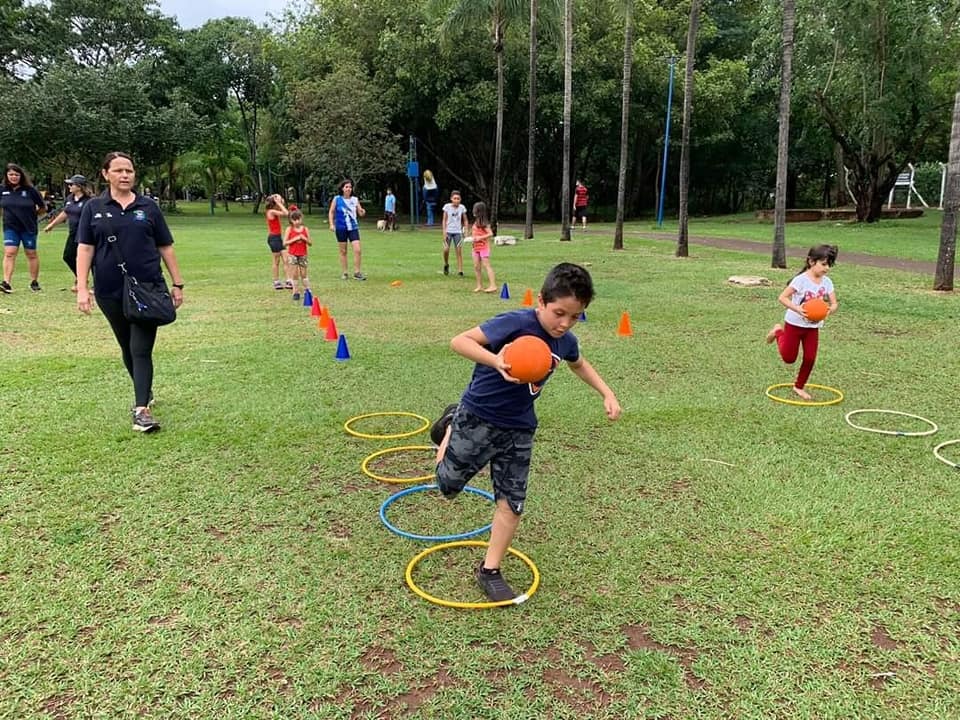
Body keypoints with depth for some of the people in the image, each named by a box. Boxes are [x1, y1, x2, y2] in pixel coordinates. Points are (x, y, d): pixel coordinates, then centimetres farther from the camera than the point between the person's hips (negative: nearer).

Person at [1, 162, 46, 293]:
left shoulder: (30, 190, -8)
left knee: (31, 254, 10)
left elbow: (43, 208, 1)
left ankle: (34, 282, 23)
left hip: (28, 228, -1)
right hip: (10, 227, 1)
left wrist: (31, 214, 3)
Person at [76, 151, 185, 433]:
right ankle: (145, 390, 37)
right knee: (128, 349, 15)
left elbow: (165, 247, 8)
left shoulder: (148, 207, 5)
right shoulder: (94, 208, 4)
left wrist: (177, 284, 5)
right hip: (111, 292, 2)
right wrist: (82, 288, -7)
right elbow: (85, 249, 1)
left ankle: (141, 410, -10)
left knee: (141, 350, -8)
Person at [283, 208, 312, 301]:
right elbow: (284, 243, -8)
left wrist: (304, 239, -15)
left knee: (303, 274, 4)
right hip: (292, 255, -1)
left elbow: (310, 243, 4)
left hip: (303, 255, 1)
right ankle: (296, 292, 9)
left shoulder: (305, 229, 1)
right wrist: (295, 239, -16)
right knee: (294, 274, 1)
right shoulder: (289, 229, -3)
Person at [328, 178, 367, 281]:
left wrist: (363, 212, -18)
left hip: (353, 227, 1)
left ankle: (357, 273, 0)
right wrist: (331, 224, -4)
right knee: (343, 251, 7)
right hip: (341, 228, -1)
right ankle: (344, 273, 17)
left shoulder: (355, 199, 3)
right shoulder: (337, 199, -2)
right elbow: (331, 212, 4)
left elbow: (360, 213, 5)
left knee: (357, 250, -10)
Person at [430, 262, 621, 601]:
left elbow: (579, 364, 22)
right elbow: (459, 341, -28)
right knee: (448, 486, 14)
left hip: (519, 429, 5)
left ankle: (489, 570, 21)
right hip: (477, 419, -5)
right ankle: (451, 426, 41)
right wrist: (496, 361, -44)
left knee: (512, 502, 4)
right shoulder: (516, 323, -25)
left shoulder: (565, 341, -3)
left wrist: (608, 394, 12)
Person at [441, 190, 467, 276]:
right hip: (448, 231, -1)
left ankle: (460, 271, -1)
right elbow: (444, 220, 0)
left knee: (459, 251, -4)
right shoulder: (447, 207, -3)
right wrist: (444, 232, -7)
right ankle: (446, 265, 16)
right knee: (446, 249, -12)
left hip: (458, 232, 1)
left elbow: (465, 220, 8)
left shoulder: (462, 208, 0)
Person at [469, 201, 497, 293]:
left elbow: (490, 234, -18)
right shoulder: (476, 222, 13)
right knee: (476, 267, 6)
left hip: (484, 247, -8)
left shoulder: (483, 223, -12)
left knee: (486, 265, -11)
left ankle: (493, 285, -13)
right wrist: (473, 247, 17)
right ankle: (479, 286, 12)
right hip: (476, 247, 9)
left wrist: (480, 238, -22)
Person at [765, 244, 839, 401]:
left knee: (810, 358, 3)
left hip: (813, 326, 5)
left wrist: (829, 310, -29)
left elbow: (834, 304, -5)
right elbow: (782, 297, -24)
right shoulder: (801, 280, -22)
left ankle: (799, 387, 24)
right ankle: (779, 332, 34)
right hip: (794, 324, -5)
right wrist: (797, 309, -38)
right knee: (789, 358, 8)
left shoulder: (827, 282, -4)